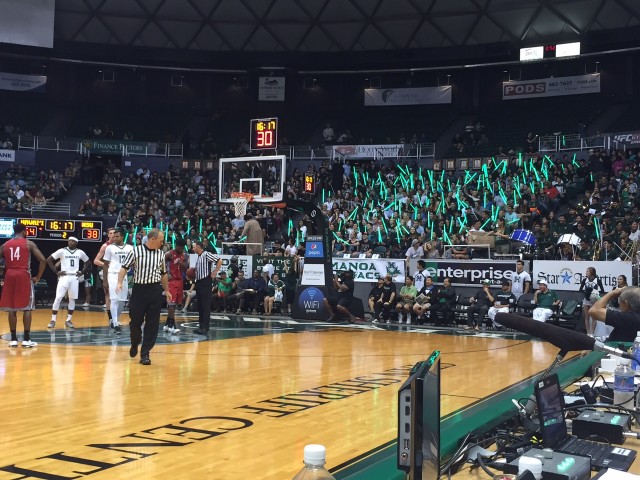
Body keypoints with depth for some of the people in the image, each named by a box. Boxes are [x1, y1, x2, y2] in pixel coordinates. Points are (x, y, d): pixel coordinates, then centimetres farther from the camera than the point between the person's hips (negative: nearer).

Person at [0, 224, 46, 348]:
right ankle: (26, 339, 0)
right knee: (27, 308, 2)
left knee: (11, 308, 8)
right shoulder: (29, 243, 2)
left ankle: (13, 339, 8)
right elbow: (43, 260, -6)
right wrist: (38, 277, 2)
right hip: (24, 276, -3)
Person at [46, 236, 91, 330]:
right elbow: (49, 260, -1)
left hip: (74, 277, 3)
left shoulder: (80, 252, 6)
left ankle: (68, 320, 14)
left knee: (72, 299, 5)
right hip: (64, 277, -3)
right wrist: (56, 272, -6)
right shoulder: (62, 251, -3)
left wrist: (82, 272, 5)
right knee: (58, 298, -9)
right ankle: (53, 320, -4)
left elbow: (88, 263, 19)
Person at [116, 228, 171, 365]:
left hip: (155, 290, 3)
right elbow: (124, 267, -4)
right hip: (139, 289, -3)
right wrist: (119, 283, -18)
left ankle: (145, 353, 8)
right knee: (135, 321, 5)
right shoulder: (135, 251, -5)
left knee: (152, 323, 0)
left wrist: (167, 290, 18)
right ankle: (135, 344, 34)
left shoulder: (161, 254, 7)